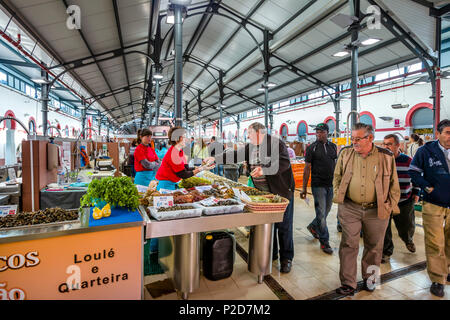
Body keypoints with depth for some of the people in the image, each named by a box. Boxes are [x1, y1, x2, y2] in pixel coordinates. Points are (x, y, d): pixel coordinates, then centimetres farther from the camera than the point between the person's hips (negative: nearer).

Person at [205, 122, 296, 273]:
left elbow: (284, 163, -22)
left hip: (281, 191, -6)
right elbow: (235, 155, 15)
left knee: (283, 226, 4)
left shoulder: (276, 143, -12)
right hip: (263, 193, 7)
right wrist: (215, 158, 14)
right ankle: (271, 254, 32)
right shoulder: (251, 147, 10)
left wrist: (264, 170, -29)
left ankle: (286, 258, 22)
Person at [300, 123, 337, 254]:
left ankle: (313, 226, 40)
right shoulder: (312, 148, -4)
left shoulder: (333, 147, 9)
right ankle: (324, 242, 10)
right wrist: (304, 188, -7)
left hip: (331, 185, 5)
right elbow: (307, 168, -5)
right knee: (321, 213, -2)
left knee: (326, 211, 15)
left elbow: (335, 165, 16)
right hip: (318, 185, -5)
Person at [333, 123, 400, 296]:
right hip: (349, 208, 0)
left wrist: (391, 206, 3)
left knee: (374, 246, 15)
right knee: (349, 245, 3)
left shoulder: (386, 157, -2)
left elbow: (394, 184, 6)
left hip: (377, 211, 1)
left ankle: (369, 278, 37)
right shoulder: (345, 153, 1)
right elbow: (337, 177, 10)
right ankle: (347, 284, 15)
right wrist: (338, 197, 3)